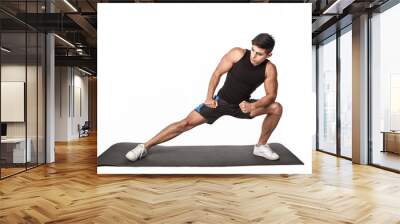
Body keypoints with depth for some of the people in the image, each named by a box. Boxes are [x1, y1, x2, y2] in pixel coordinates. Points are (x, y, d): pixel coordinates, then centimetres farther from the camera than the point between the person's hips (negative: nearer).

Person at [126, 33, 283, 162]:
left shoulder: (269, 69, -15)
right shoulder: (237, 54, -19)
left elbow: (271, 95, -12)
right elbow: (217, 74, -11)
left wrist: (252, 106, -29)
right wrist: (209, 97, -15)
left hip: (242, 105, 3)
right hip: (220, 101, -2)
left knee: (276, 108, -12)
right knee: (187, 123, -12)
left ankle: (261, 146, 5)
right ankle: (145, 147, -6)